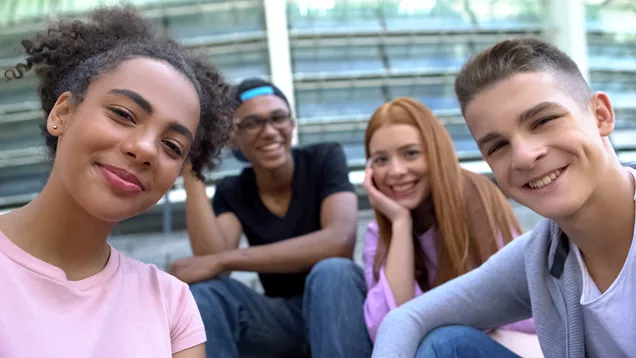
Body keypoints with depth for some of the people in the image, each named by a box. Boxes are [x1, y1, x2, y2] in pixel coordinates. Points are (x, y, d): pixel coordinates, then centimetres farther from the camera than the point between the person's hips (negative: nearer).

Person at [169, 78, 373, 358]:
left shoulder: (325, 159, -9)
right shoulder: (231, 192, 1)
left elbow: (340, 240, -28)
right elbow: (211, 259, -18)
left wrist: (223, 260, -28)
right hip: (281, 319, 3)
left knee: (332, 271, -36)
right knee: (205, 291, -25)